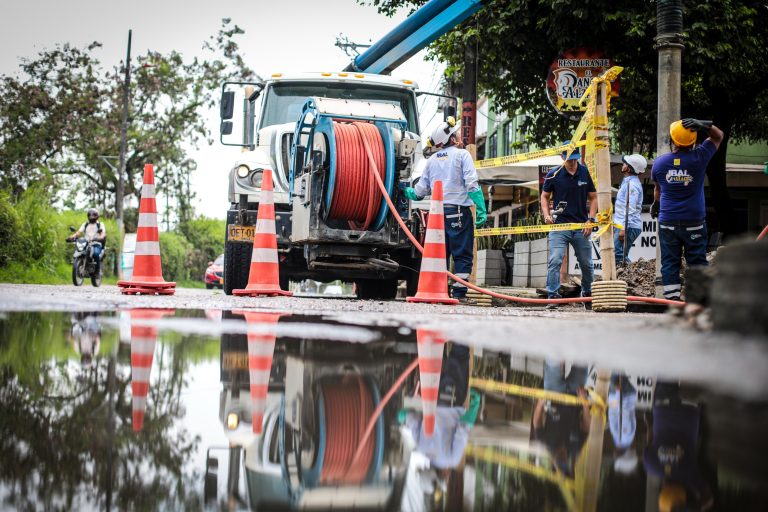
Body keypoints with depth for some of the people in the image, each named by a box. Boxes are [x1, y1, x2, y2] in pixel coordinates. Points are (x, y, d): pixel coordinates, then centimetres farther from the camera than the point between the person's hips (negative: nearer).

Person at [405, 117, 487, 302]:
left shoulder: (432, 160, 14)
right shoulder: (462, 155, 0)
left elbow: (421, 190, 17)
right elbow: (471, 183, -10)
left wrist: (408, 192, 39)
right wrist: (481, 209, -12)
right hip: (458, 210, -5)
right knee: (462, 254, -2)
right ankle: (459, 292, -8)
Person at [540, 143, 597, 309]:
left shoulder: (586, 173, 1)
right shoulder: (553, 175, -2)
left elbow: (593, 198, 7)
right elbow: (545, 196, 10)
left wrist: (590, 220, -3)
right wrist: (546, 215, -7)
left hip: (581, 227, 2)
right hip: (559, 225, -2)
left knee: (586, 264, 12)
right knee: (554, 261, -15)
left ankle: (587, 294, 31)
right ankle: (553, 296, -12)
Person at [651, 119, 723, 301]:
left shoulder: (659, 163, 0)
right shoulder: (698, 158, -8)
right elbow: (718, 136, 7)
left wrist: (656, 204, 39)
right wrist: (704, 125, -9)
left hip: (668, 222, 1)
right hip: (694, 222, -1)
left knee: (670, 262, 4)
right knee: (697, 262, 5)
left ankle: (672, 300, -1)